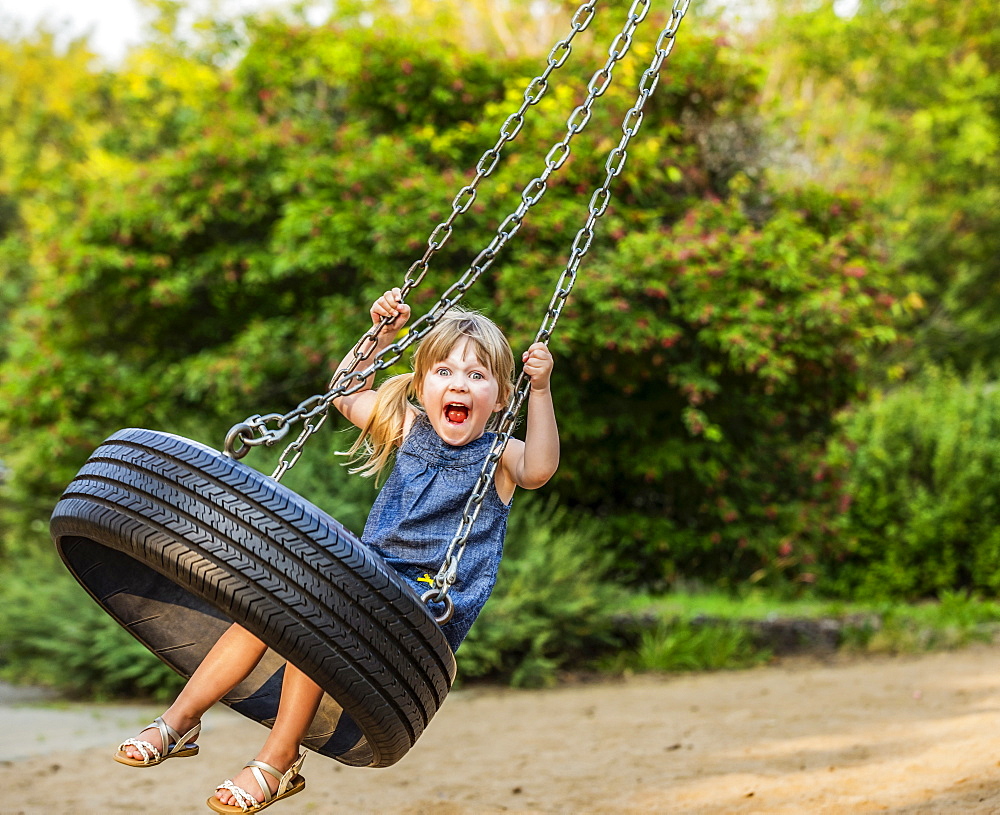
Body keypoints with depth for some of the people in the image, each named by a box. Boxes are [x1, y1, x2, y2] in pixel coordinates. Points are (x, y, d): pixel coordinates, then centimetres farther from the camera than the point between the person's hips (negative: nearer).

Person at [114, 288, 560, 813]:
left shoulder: (497, 455, -4)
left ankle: (279, 758, -19)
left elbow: (538, 470, -27)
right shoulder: (408, 427, 11)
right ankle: (179, 720, -3)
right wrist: (381, 336, 13)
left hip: (430, 610, -6)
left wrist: (540, 391, -34)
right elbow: (347, 396, 24)